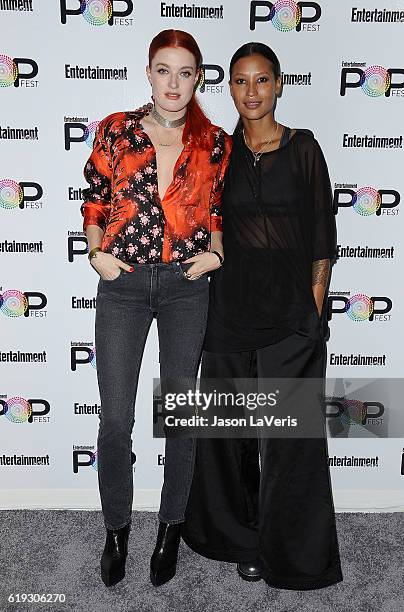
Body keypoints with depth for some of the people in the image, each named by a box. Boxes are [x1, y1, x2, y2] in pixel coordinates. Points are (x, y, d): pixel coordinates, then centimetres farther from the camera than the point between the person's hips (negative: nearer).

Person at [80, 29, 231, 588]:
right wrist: (98, 253, -4)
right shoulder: (115, 131, 2)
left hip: (186, 286, 1)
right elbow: (94, 201, 9)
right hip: (122, 284, 0)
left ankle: (171, 527, 31)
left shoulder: (214, 143, 3)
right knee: (115, 418, 2)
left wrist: (215, 253, -3)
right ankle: (117, 529, 27)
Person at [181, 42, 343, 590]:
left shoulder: (303, 148, 2)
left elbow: (322, 236, 1)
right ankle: (240, 537, 32)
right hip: (231, 305, 2)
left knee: (289, 432, 3)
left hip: (291, 306, -2)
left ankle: (292, 553, 22)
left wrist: (315, 308, -5)